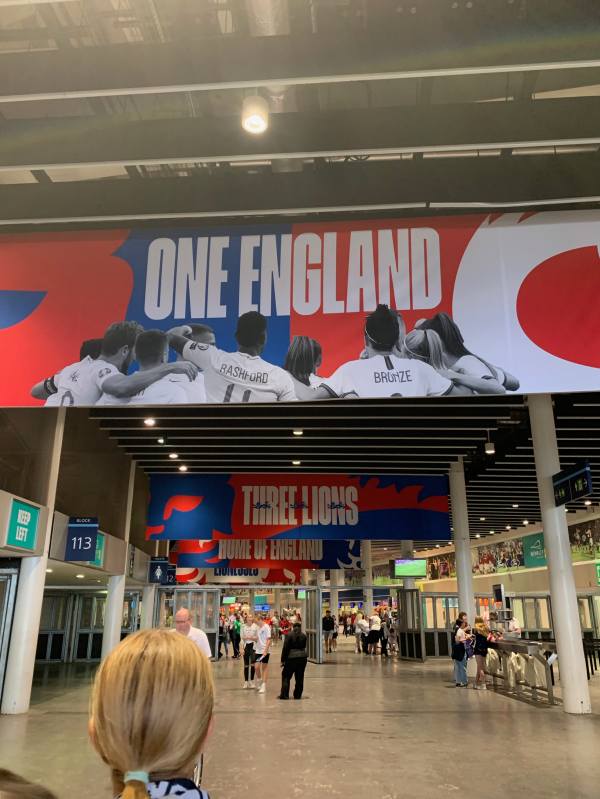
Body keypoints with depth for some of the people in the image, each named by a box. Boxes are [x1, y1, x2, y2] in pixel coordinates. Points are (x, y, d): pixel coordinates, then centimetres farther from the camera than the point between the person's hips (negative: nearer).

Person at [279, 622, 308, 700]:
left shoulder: (289, 636, -6)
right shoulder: (303, 636, 5)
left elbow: (285, 648, -6)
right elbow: (304, 647, 14)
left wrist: (283, 660, -3)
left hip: (291, 658, -3)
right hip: (302, 658, 3)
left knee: (286, 677, 6)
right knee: (299, 678, 10)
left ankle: (284, 695, 3)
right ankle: (298, 695, 12)